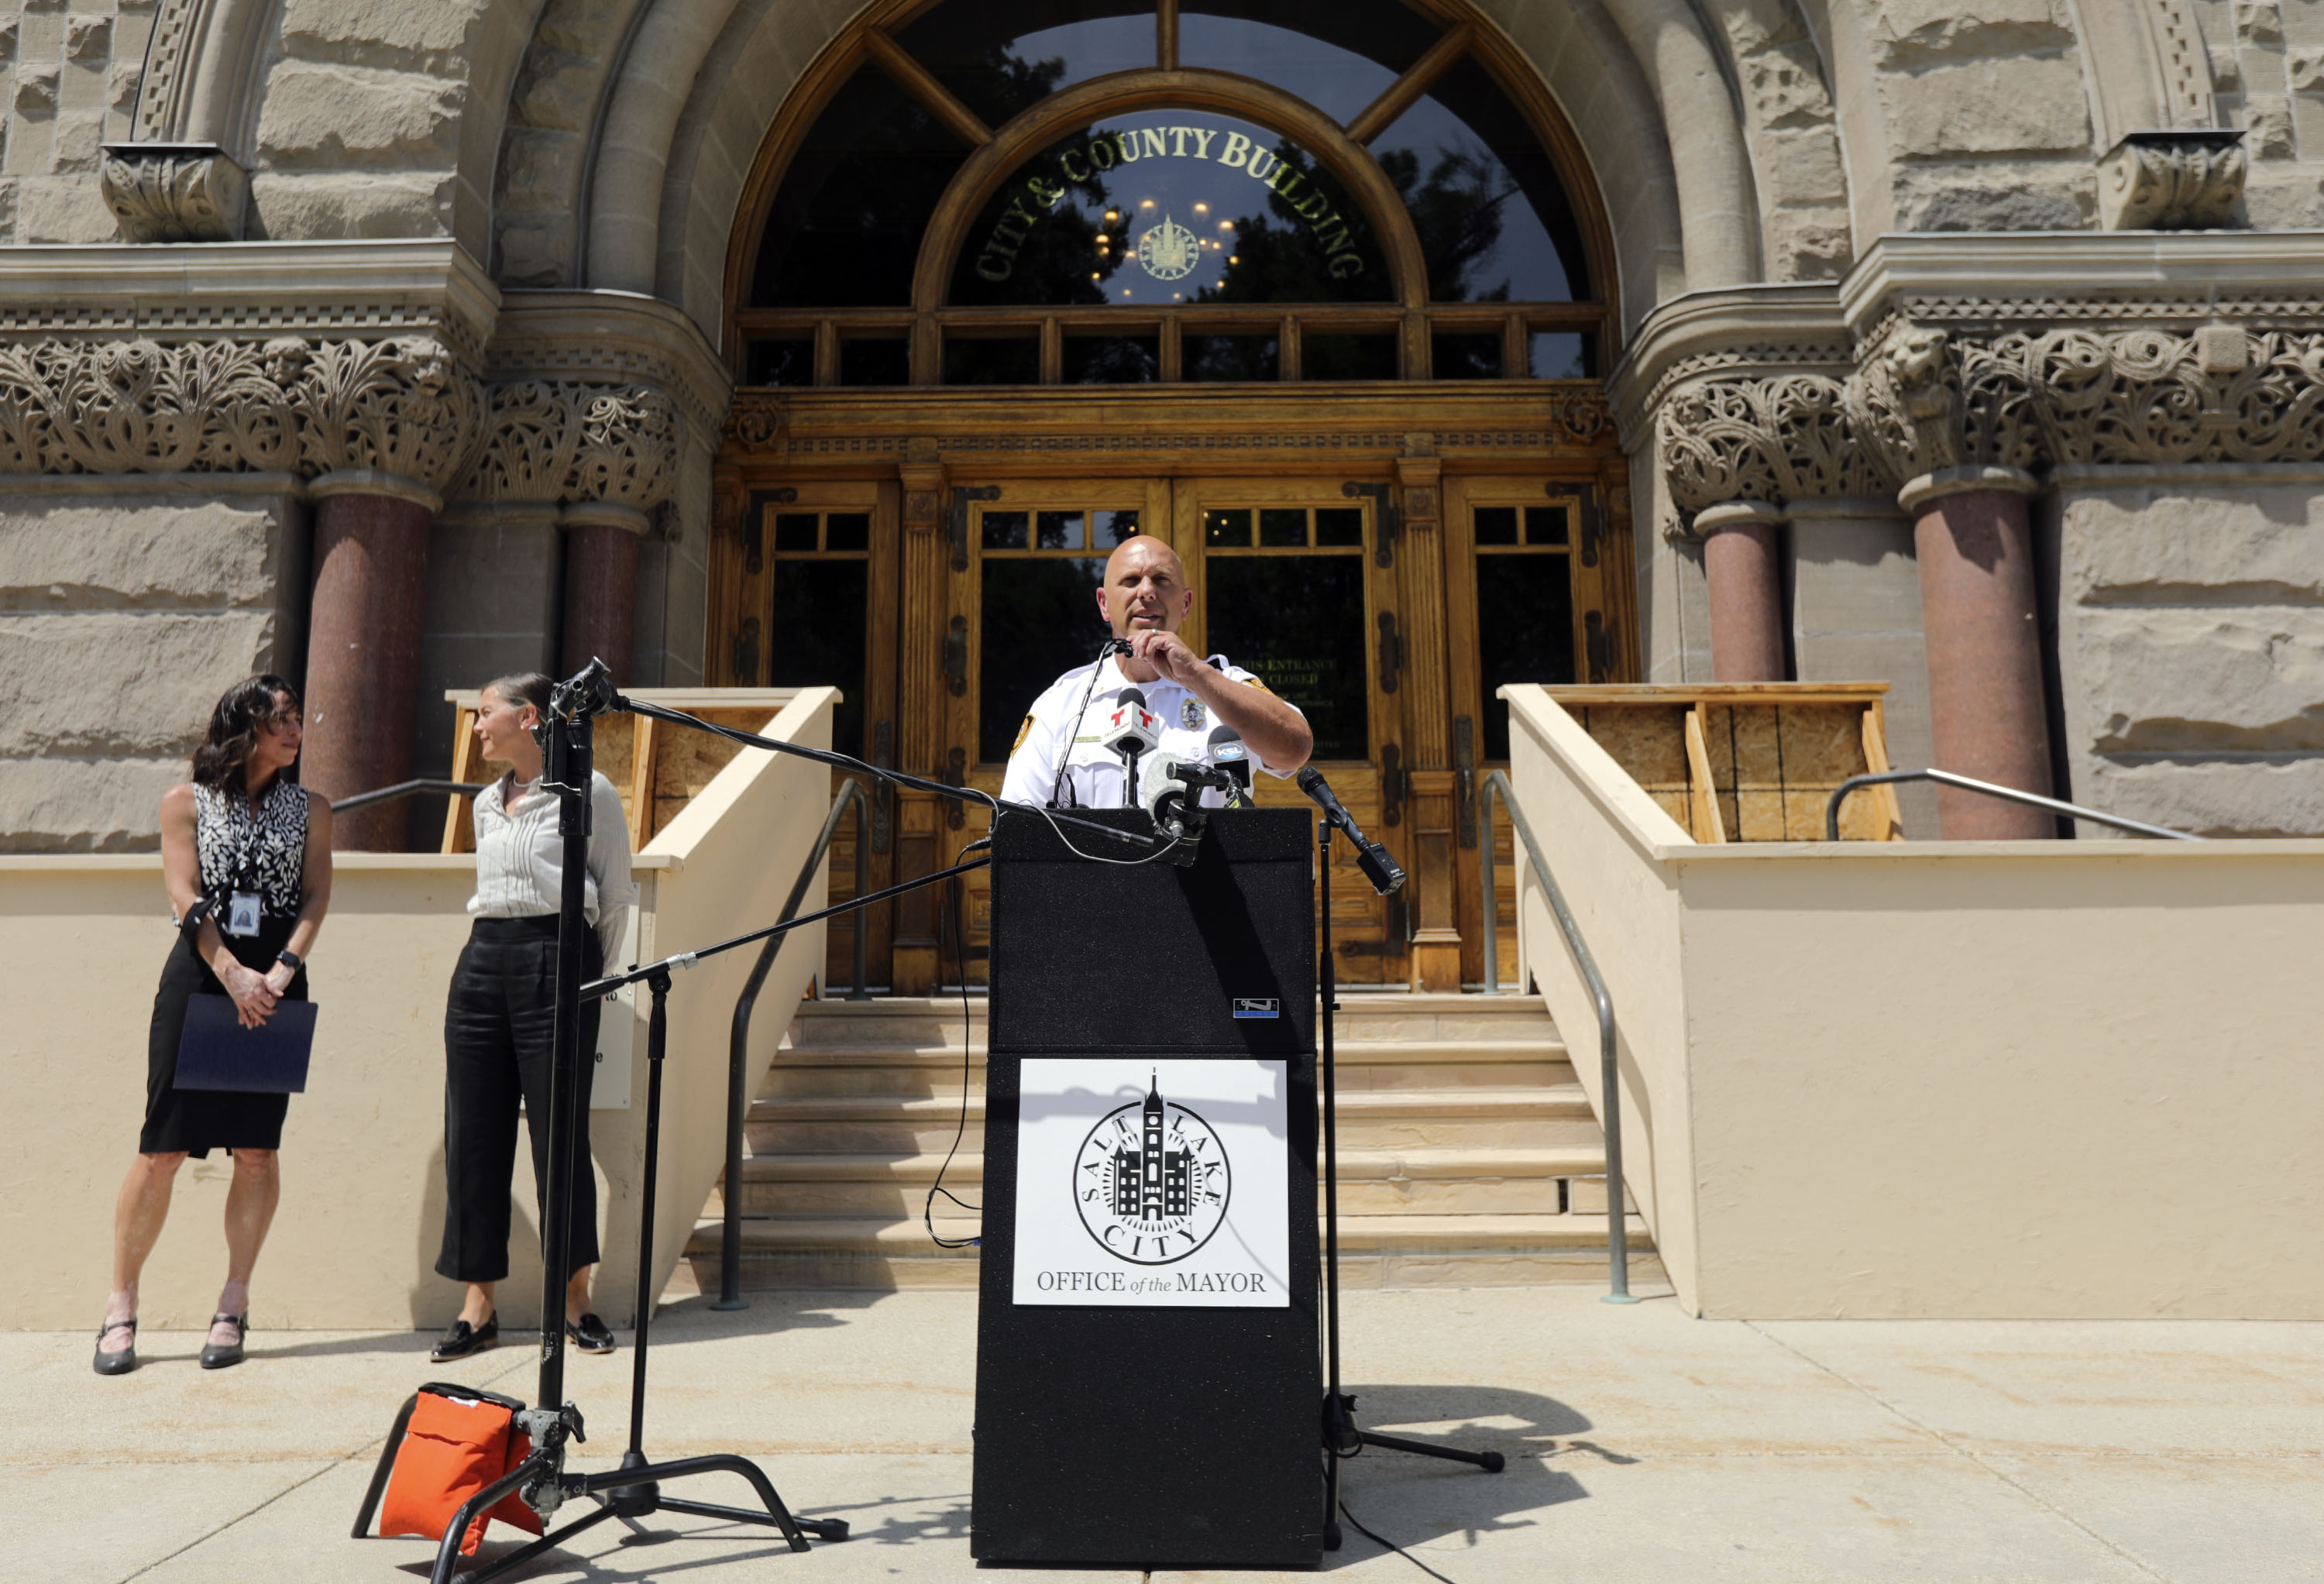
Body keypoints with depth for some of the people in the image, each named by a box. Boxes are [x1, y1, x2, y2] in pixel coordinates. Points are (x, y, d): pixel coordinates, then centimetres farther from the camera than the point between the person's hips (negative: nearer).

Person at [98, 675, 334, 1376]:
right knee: (162, 1149, -2)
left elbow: (316, 896, 3)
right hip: (199, 975, -1)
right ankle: (122, 1303, 12)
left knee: (256, 1149, 2)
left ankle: (234, 1303, 13)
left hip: (276, 983, 2)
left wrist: (282, 970, -12)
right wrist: (234, 975, -15)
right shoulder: (186, 802, 6)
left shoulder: (310, 809, 11)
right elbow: (187, 897, -4)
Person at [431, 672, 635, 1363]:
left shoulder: (589, 792, -1)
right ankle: (477, 1305, 13)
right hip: (482, 960, 6)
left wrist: (589, 974, 5)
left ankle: (574, 1302, 10)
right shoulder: (487, 803, 18)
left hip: (557, 956, -6)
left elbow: (617, 898, 1)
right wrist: (495, 951, 16)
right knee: (473, 1133, 4)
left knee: (560, 1132, -3)